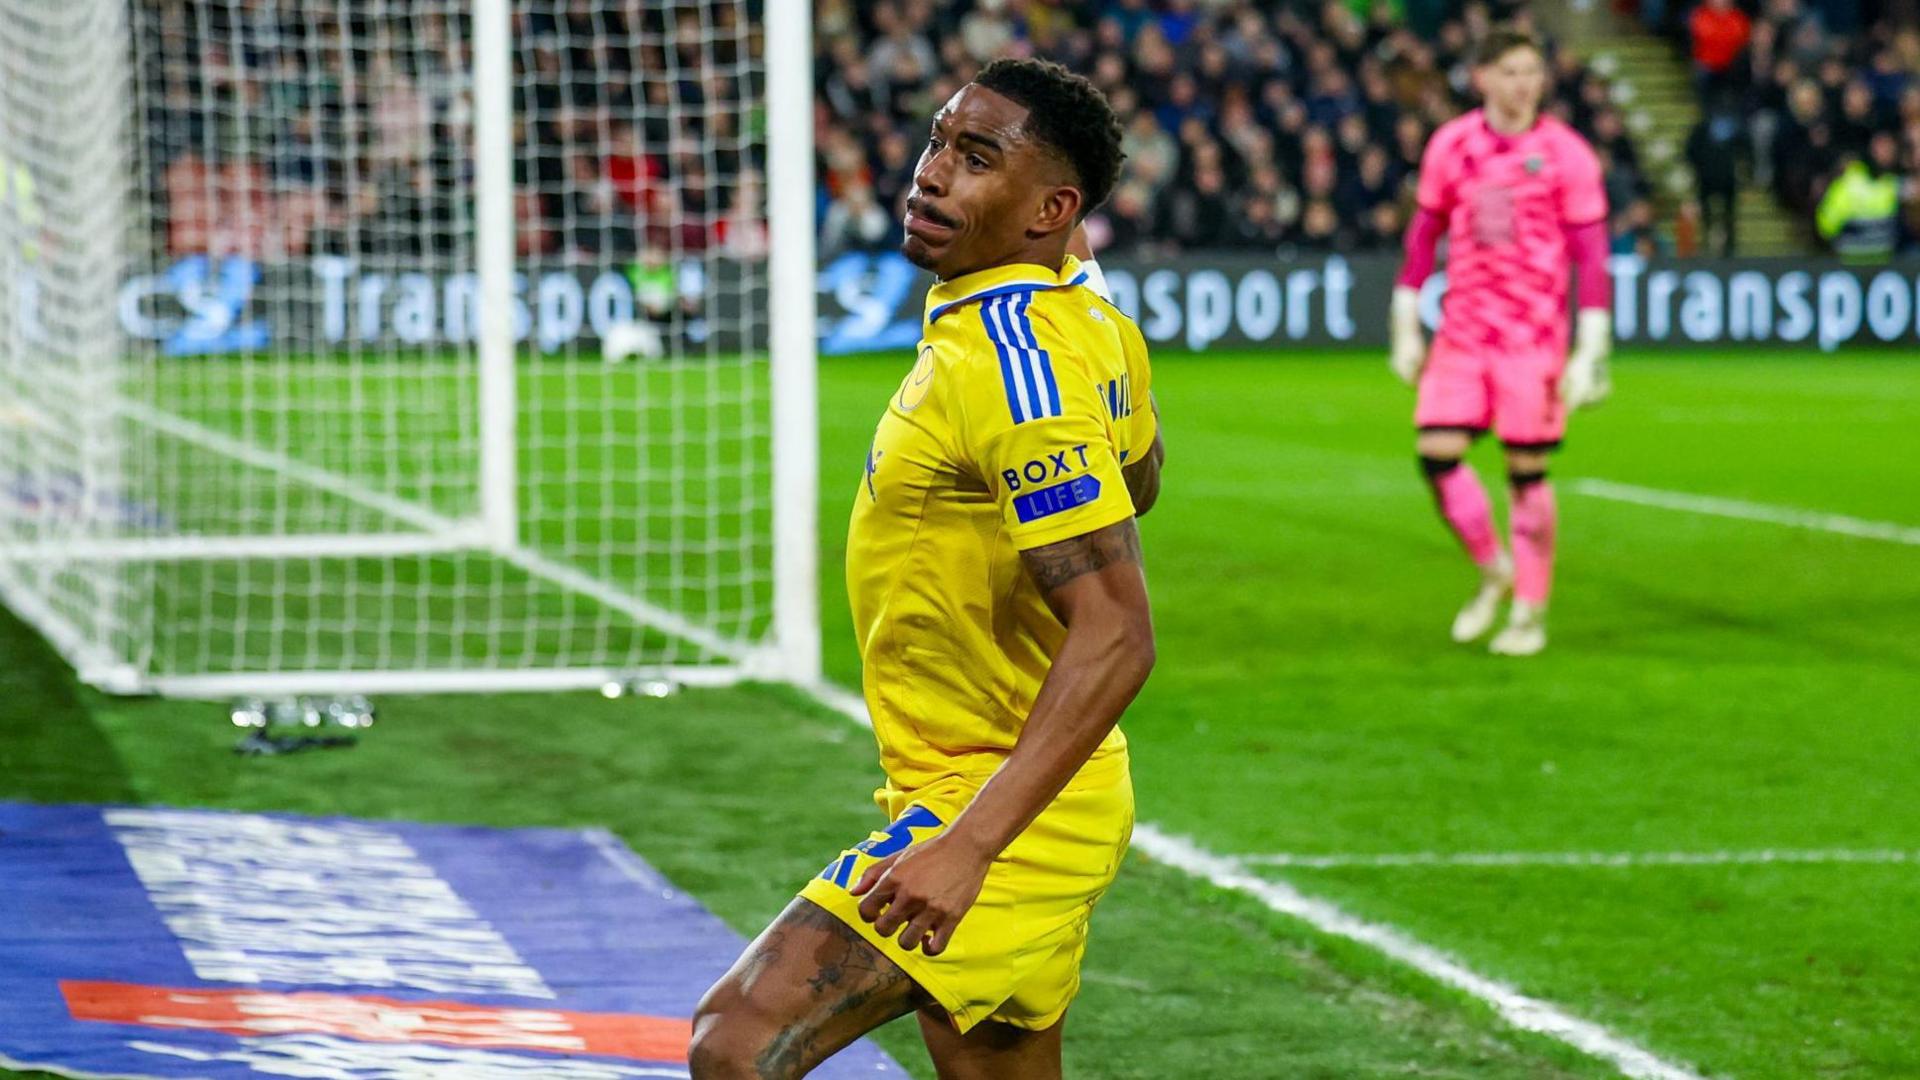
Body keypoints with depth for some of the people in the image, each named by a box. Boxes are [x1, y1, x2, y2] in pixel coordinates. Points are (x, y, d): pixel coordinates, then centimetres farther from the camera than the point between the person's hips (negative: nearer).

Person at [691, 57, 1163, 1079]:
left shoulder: (1014, 367, -23)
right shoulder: (1094, 322, 6)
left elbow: (1116, 639, -29)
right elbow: (1135, 477, 27)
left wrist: (969, 845, -33)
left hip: (998, 814, -10)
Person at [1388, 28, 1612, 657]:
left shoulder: (1566, 154, -5)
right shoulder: (1451, 146, 4)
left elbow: (1592, 257, -5)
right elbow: (1423, 234, 13)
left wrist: (1589, 356, -10)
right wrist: (1406, 331, 11)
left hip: (1534, 337, -3)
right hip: (1462, 332, 3)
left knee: (1526, 470, 0)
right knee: (1437, 452, -7)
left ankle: (1530, 613, 13)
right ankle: (1494, 573, 17)